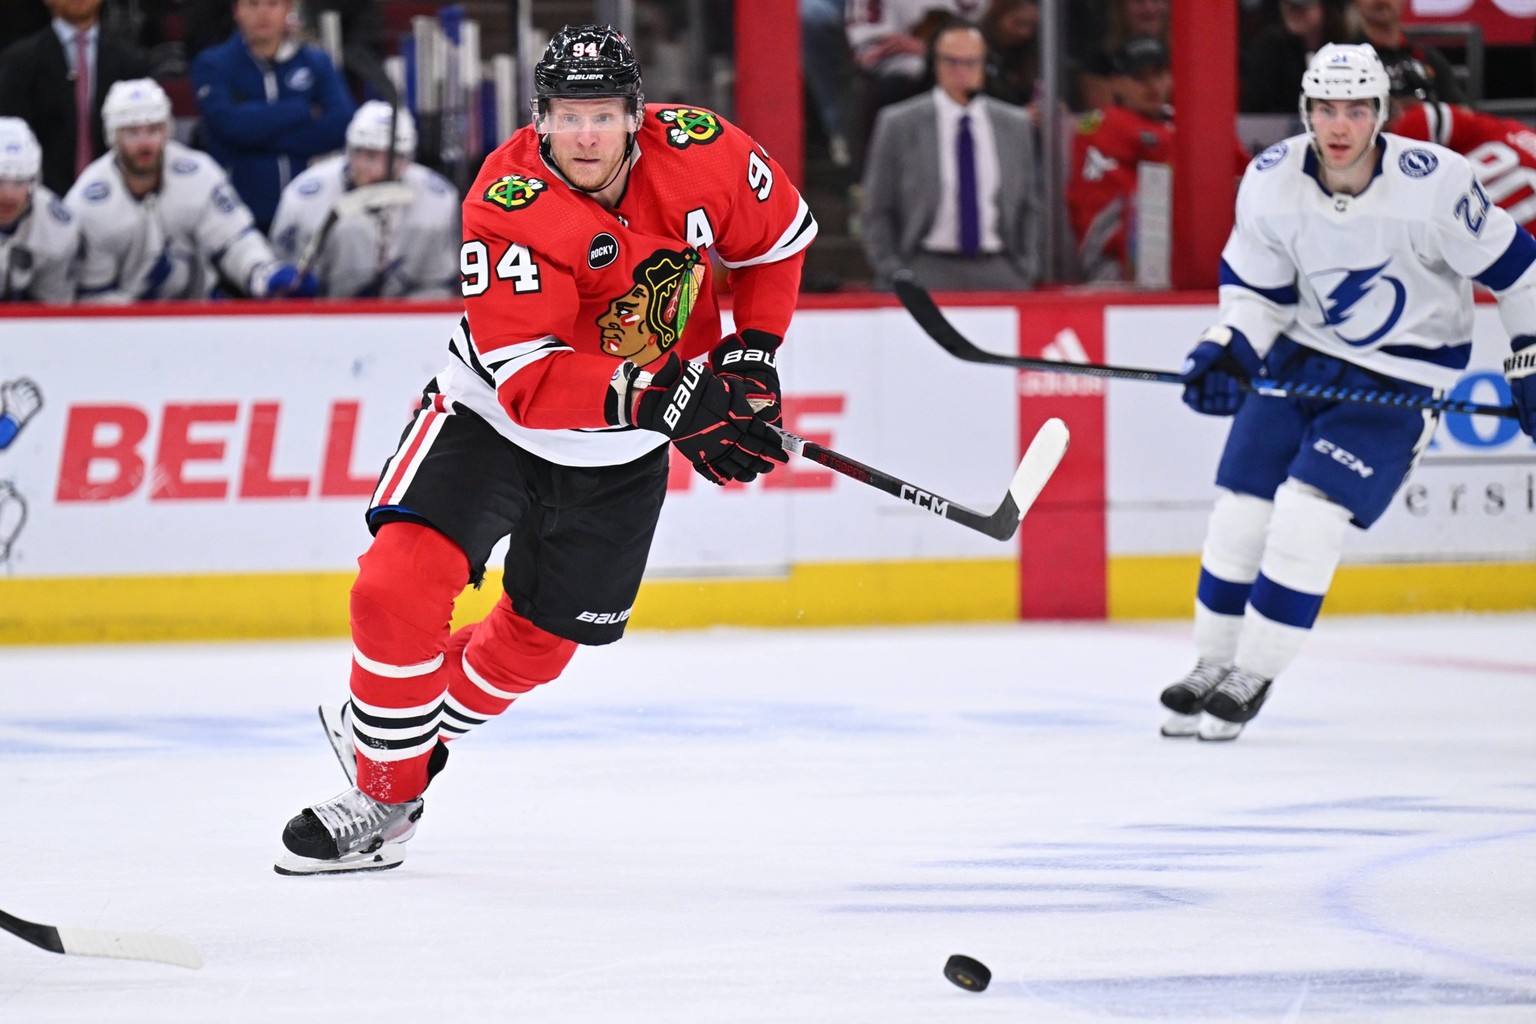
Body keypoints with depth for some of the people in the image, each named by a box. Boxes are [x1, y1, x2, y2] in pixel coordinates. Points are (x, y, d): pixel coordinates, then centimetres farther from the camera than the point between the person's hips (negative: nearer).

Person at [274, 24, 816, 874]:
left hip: (618, 455, 4)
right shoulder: (509, 205, -29)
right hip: (490, 414, -3)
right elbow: (526, 382, -34)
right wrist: (649, 395, -46)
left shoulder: (698, 151, -18)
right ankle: (381, 799, -3)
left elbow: (779, 234, 5)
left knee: (541, 638, 11)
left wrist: (752, 351, -4)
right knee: (398, 587, -20)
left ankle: (406, 747, 37)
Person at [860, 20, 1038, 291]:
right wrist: (893, 277, -4)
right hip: (929, 273, -2)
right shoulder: (898, 124, 5)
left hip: (998, 274, 2)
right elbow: (877, 212, 6)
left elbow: (1029, 206, 19)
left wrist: (1026, 272, 7)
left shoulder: (1016, 125, 14)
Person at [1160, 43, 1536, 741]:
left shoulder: (1435, 182, -24)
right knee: (1240, 508, 1)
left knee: (1308, 513, -15)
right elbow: (1254, 286, 0)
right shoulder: (1270, 181, -13)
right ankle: (1212, 666, 21)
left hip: (1404, 377, -4)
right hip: (1302, 352, 4)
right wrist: (1227, 352, -18)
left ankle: (1252, 678, 0)